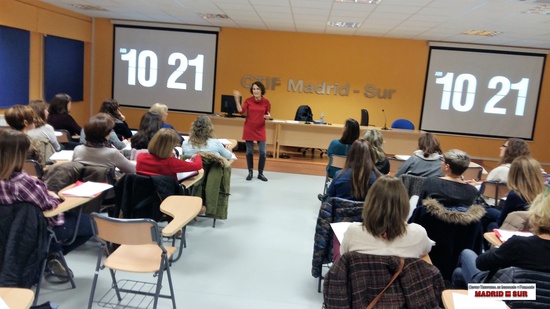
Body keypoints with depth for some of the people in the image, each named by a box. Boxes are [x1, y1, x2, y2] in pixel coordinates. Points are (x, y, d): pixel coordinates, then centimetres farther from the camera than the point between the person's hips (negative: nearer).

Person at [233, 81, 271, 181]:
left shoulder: (266, 102, -2)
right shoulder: (248, 100, -3)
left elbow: (268, 116, 6)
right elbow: (241, 111, -14)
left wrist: (268, 117, -18)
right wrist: (237, 99, -19)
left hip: (260, 130, 0)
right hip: (249, 129, 0)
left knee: (263, 152, -3)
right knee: (249, 152, 5)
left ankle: (260, 173, 13)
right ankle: (250, 172, 21)